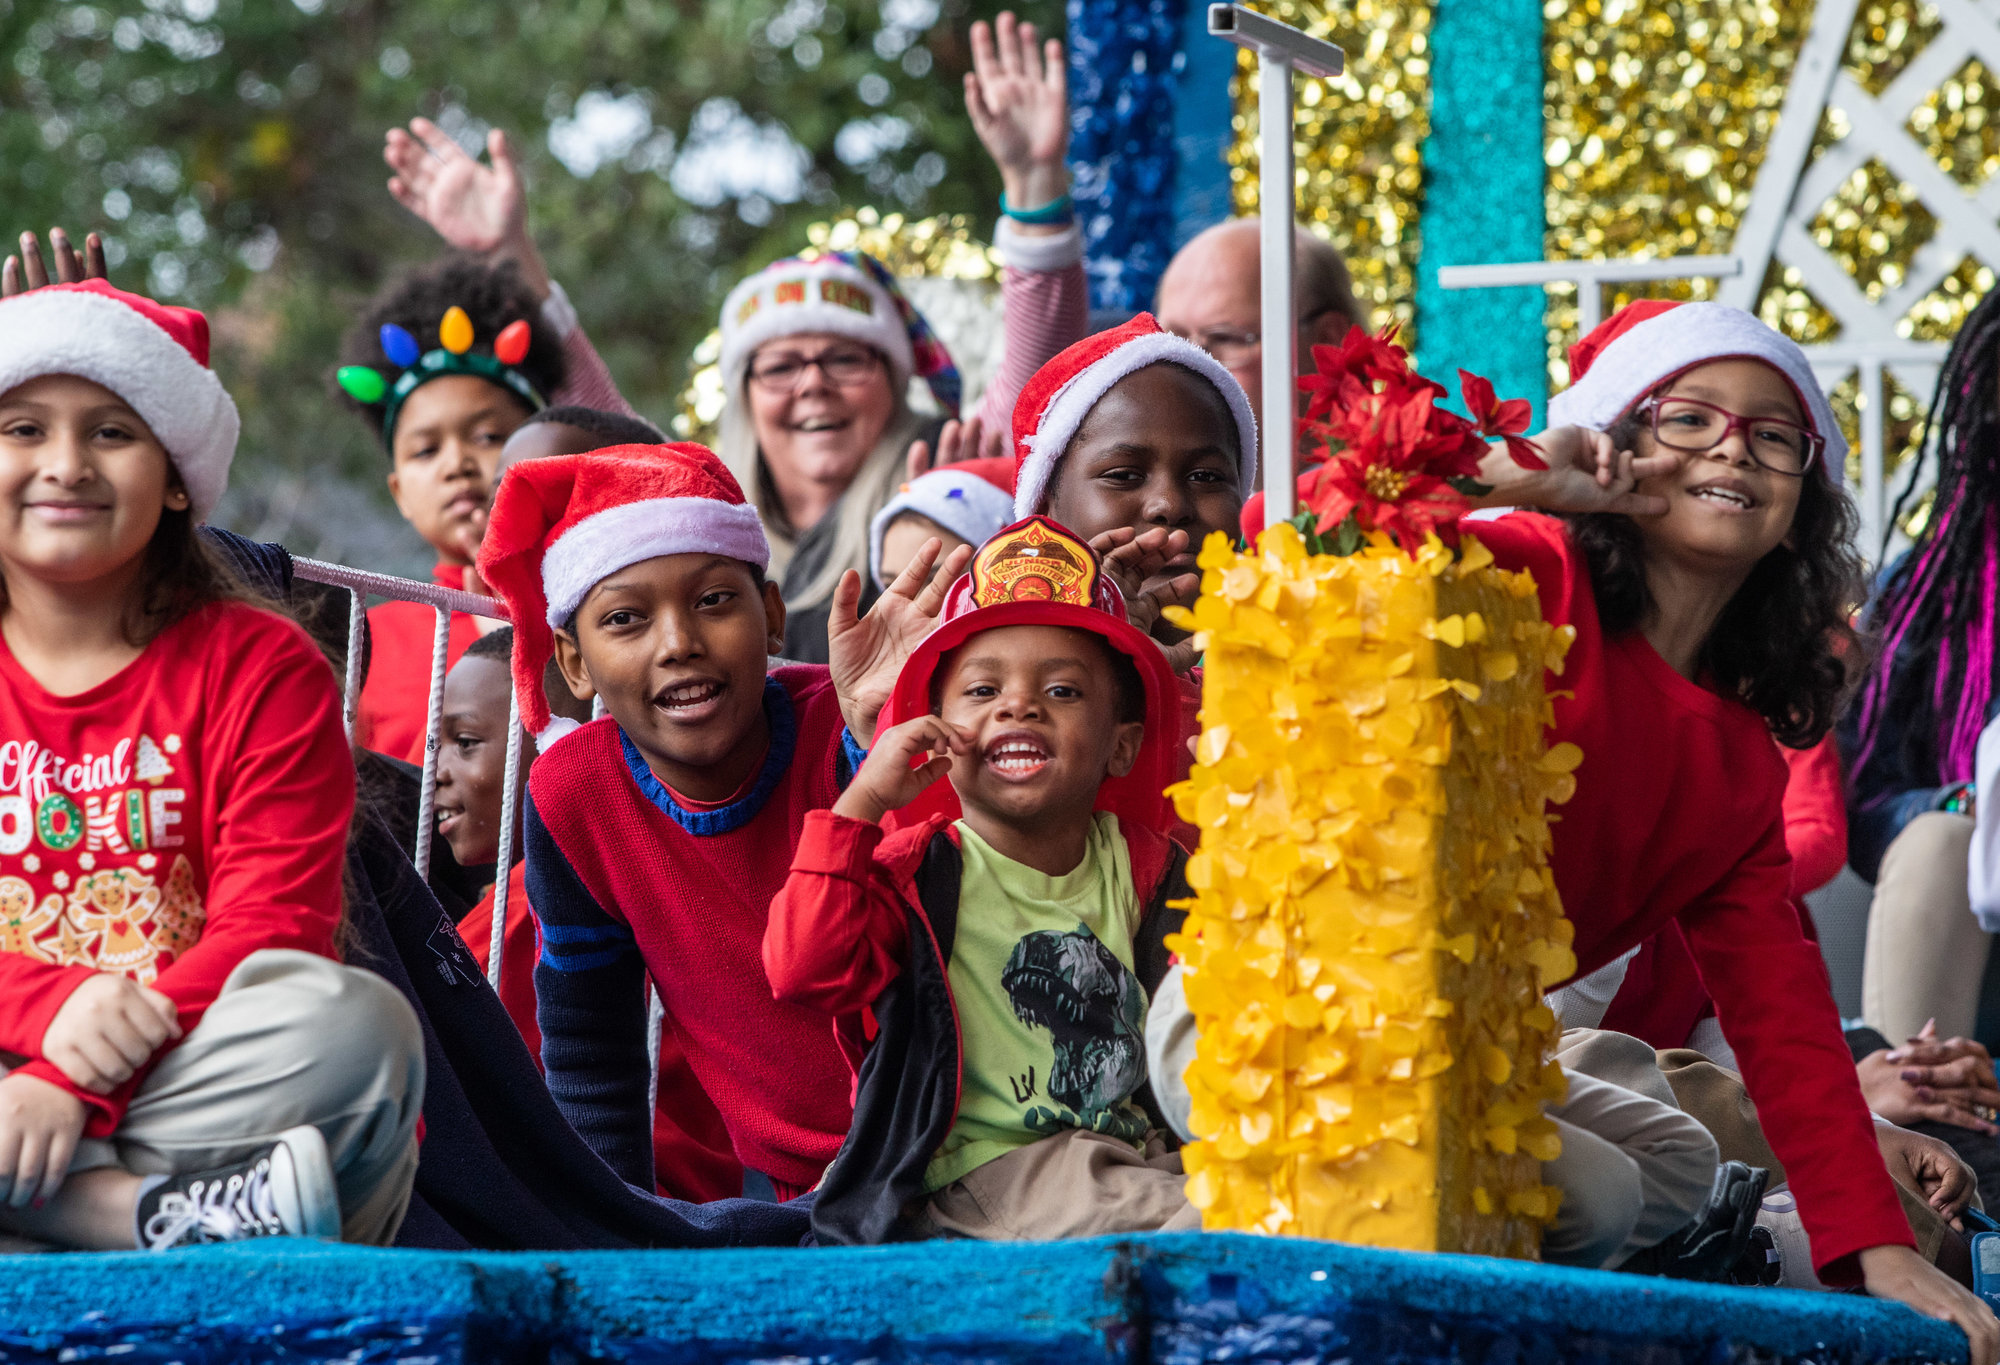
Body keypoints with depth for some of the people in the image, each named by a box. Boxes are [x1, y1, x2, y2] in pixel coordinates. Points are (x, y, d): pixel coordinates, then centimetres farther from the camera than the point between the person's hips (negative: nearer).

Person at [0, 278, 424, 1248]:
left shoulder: (262, 668, 6)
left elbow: (270, 932, -6)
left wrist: (79, 1083, -22)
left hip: (190, 1080, 0)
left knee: (358, 1025, -32)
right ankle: (155, 1214, -36)